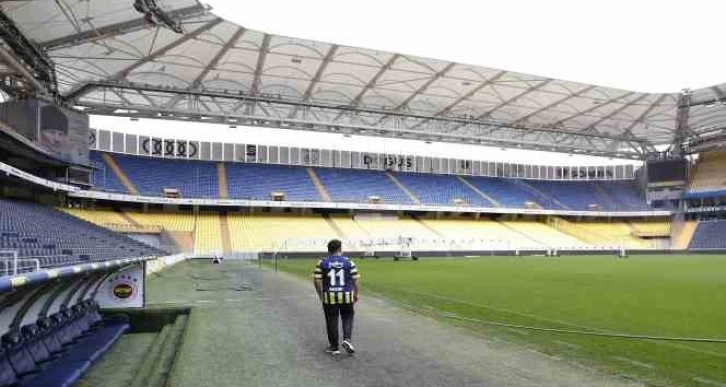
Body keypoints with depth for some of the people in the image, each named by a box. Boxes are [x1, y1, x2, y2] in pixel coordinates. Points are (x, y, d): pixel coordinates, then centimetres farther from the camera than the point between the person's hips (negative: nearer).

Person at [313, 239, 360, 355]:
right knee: (347, 318, 15)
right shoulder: (349, 262, -2)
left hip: (329, 297, 0)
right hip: (346, 296, 0)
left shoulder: (322, 263, -1)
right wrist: (357, 293, 8)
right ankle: (347, 339, -4)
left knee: (332, 321, 9)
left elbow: (317, 280, -4)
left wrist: (321, 295, 7)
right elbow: (356, 279, -2)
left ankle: (334, 347, 17)